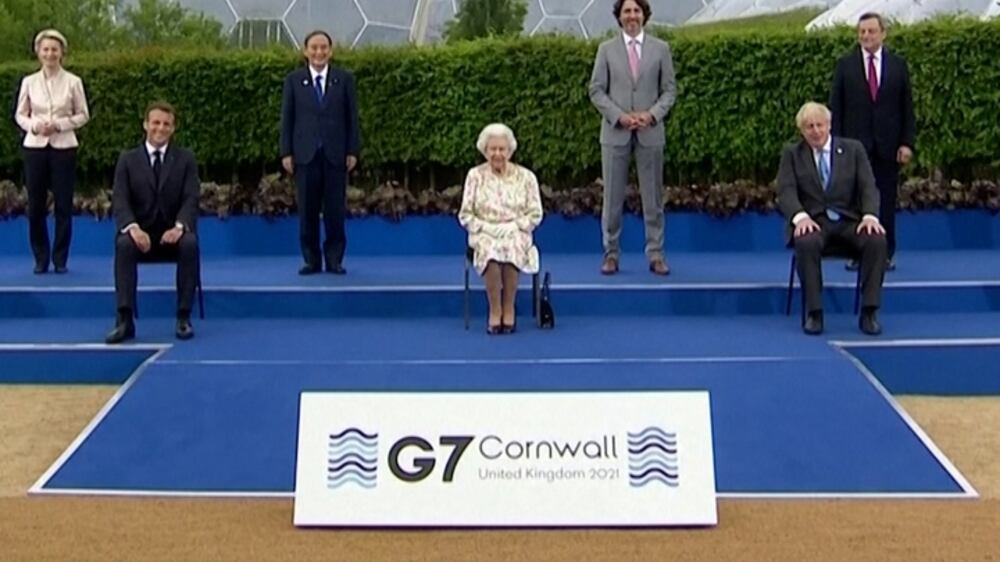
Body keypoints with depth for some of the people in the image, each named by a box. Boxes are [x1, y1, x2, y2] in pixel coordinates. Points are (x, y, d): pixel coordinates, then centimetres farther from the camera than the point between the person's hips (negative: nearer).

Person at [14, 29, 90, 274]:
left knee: (63, 205, 0)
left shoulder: (73, 82, -1)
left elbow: (83, 115, 3)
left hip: (63, 147, -1)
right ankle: (41, 258, 14)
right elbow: (20, 115, 9)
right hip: (35, 146, 2)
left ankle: (60, 259, 10)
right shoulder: (29, 82, 4)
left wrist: (59, 124, -12)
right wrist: (34, 126, -11)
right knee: (36, 205, 3)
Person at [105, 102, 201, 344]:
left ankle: (184, 317, -26)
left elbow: (191, 199, -4)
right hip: (141, 232, 0)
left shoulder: (185, 159, 7)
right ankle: (125, 320, -33)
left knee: (190, 243, -34)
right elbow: (120, 201, -3)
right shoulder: (127, 159, 7)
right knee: (124, 244, -34)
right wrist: (133, 228, -25)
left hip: (172, 232, 0)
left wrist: (179, 226, -25)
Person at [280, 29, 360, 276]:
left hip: (335, 154, 0)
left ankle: (334, 259, 9)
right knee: (307, 210, 2)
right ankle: (311, 260, 9)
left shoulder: (344, 79, 6)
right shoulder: (293, 80, 7)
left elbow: (352, 117, 5)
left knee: (335, 210, 1)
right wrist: (286, 153, -1)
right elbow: (287, 119, 5)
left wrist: (353, 151, -1)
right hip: (305, 154, 0)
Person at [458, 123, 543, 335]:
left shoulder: (525, 176, 7)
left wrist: (510, 228, -9)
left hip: (515, 234, 0)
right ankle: (495, 311, -25)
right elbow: (465, 214, 7)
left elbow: (535, 214, 5)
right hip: (485, 234, 0)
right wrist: (485, 228, -9)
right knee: (490, 250, -36)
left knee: (512, 248, -36)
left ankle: (509, 310, -21)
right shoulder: (475, 175, 8)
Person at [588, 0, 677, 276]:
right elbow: (596, 91, 2)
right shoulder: (606, 49, 5)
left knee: (653, 196, 4)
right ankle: (611, 254, 10)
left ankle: (656, 255, 9)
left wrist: (652, 114, -12)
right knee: (613, 196, 2)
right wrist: (619, 116, -11)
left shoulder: (660, 48, 7)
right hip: (615, 132, 0)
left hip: (650, 132, 1)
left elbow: (669, 90, 5)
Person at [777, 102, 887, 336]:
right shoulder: (792, 154, 8)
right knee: (806, 243, -36)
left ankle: (869, 312, -21)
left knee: (877, 240, -29)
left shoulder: (853, 149, 11)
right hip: (813, 221, -1)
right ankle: (813, 313, -26)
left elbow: (868, 186, 2)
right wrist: (800, 216, -25)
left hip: (849, 220, 1)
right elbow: (786, 191, -4)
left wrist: (870, 215, -19)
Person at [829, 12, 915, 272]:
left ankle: (886, 253, 11)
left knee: (886, 200, 4)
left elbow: (907, 107, 5)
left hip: (887, 144, 1)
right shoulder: (845, 64, 3)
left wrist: (907, 142, -3)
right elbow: (836, 107, 1)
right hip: (855, 143, -1)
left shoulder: (898, 64, 6)